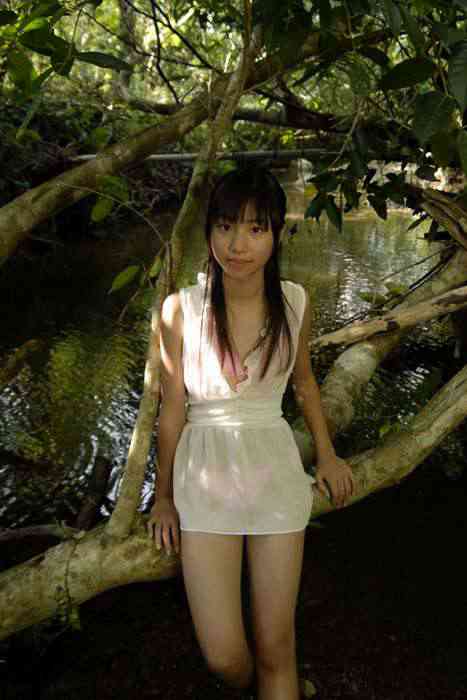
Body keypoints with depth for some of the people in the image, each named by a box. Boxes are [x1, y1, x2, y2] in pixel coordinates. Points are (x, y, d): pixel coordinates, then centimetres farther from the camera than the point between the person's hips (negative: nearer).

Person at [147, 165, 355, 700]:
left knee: (275, 649, 5)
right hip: (205, 473, -1)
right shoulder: (181, 309, -12)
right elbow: (172, 408, -2)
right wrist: (163, 496, 8)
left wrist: (327, 455, 14)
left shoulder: (294, 302, -6)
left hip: (275, 466, 2)